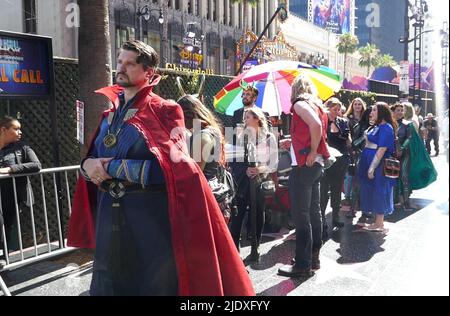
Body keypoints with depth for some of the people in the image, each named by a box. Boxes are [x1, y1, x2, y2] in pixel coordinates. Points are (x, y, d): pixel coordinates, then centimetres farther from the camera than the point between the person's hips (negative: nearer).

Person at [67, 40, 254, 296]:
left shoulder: (162, 111, -6)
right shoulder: (110, 115, 13)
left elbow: (169, 168, -18)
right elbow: (94, 159, 18)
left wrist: (113, 168, -17)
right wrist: (88, 164, -5)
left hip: (151, 218, -5)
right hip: (109, 218, 6)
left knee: (155, 286, 8)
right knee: (108, 286, 14)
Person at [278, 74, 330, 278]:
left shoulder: (300, 104, -9)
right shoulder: (317, 105, 17)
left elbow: (315, 125, -26)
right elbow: (319, 129, 17)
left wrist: (312, 152, -17)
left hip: (303, 165, -9)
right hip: (316, 164, 9)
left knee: (301, 215, -5)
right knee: (313, 212, 14)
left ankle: (303, 265, 1)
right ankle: (314, 258, 24)